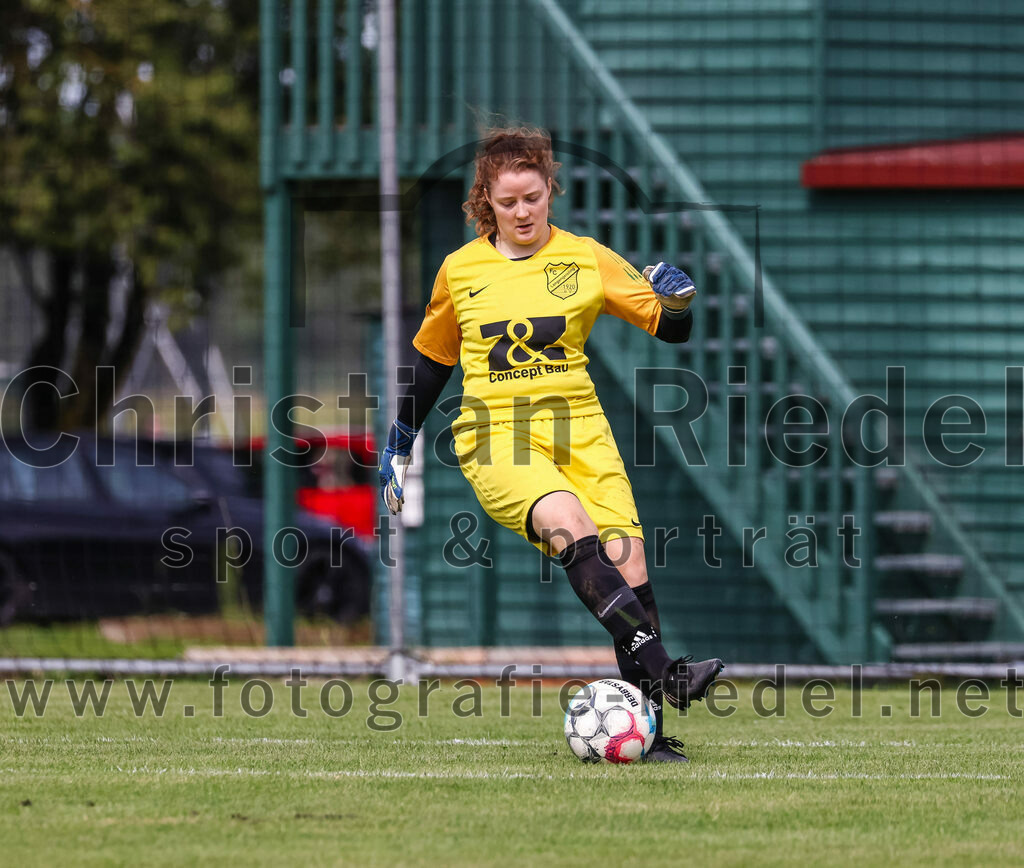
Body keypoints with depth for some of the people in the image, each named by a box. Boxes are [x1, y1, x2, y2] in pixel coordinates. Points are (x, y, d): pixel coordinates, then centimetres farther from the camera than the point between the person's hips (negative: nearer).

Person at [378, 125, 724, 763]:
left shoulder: (585, 259, 6)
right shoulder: (459, 270, 7)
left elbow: (672, 329, 8)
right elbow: (434, 358, 22)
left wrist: (678, 300, -14)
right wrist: (400, 441, 25)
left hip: (577, 427, 2)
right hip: (495, 438, -2)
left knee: (626, 554, -15)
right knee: (572, 526, -30)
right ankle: (664, 673, -39)